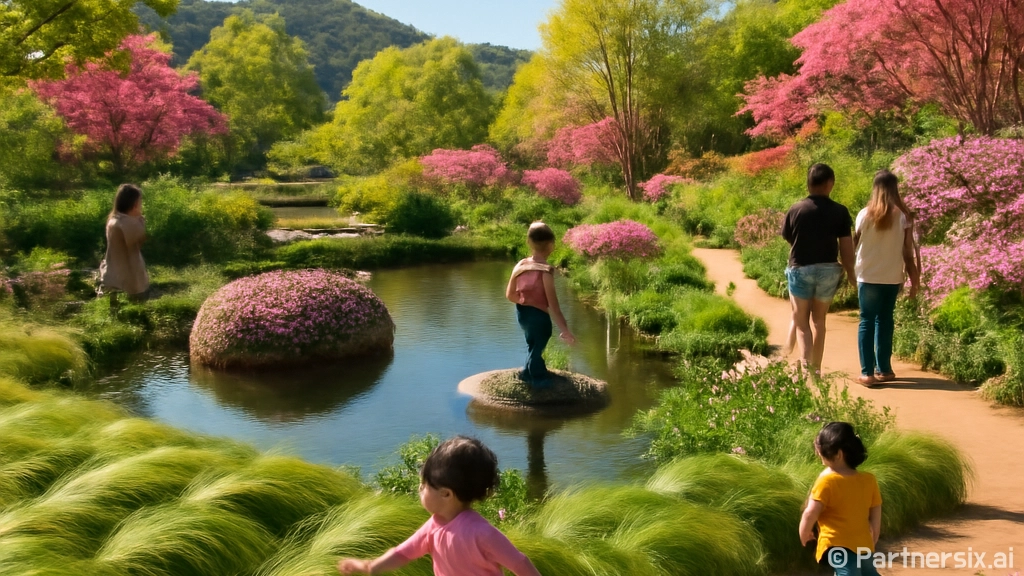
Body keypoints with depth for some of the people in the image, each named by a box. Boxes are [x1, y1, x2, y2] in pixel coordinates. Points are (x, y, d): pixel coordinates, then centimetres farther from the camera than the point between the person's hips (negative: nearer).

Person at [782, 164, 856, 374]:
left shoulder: (795, 210, -6)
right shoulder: (839, 211, -7)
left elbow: (788, 239, 2)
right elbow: (846, 247, -6)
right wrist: (850, 272, 7)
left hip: (800, 270, -1)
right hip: (828, 270, 1)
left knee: (801, 322, 8)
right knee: (819, 320, 17)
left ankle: (806, 364, -12)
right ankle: (816, 369, 21)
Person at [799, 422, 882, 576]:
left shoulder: (827, 481, -16)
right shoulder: (869, 480, 1)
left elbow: (810, 514, -17)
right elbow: (876, 516, 9)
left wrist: (804, 535, 1)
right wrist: (872, 541, 24)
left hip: (837, 545, -6)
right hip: (862, 544, 7)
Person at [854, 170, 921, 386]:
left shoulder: (864, 214, -5)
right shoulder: (904, 216, -4)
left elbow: (855, 243, 4)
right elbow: (908, 251, -3)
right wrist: (914, 279, 5)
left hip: (868, 277, -1)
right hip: (893, 278, 2)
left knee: (867, 321, 3)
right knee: (884, 320, 15)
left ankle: (867, 372, -4)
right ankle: (883, 369, 19)